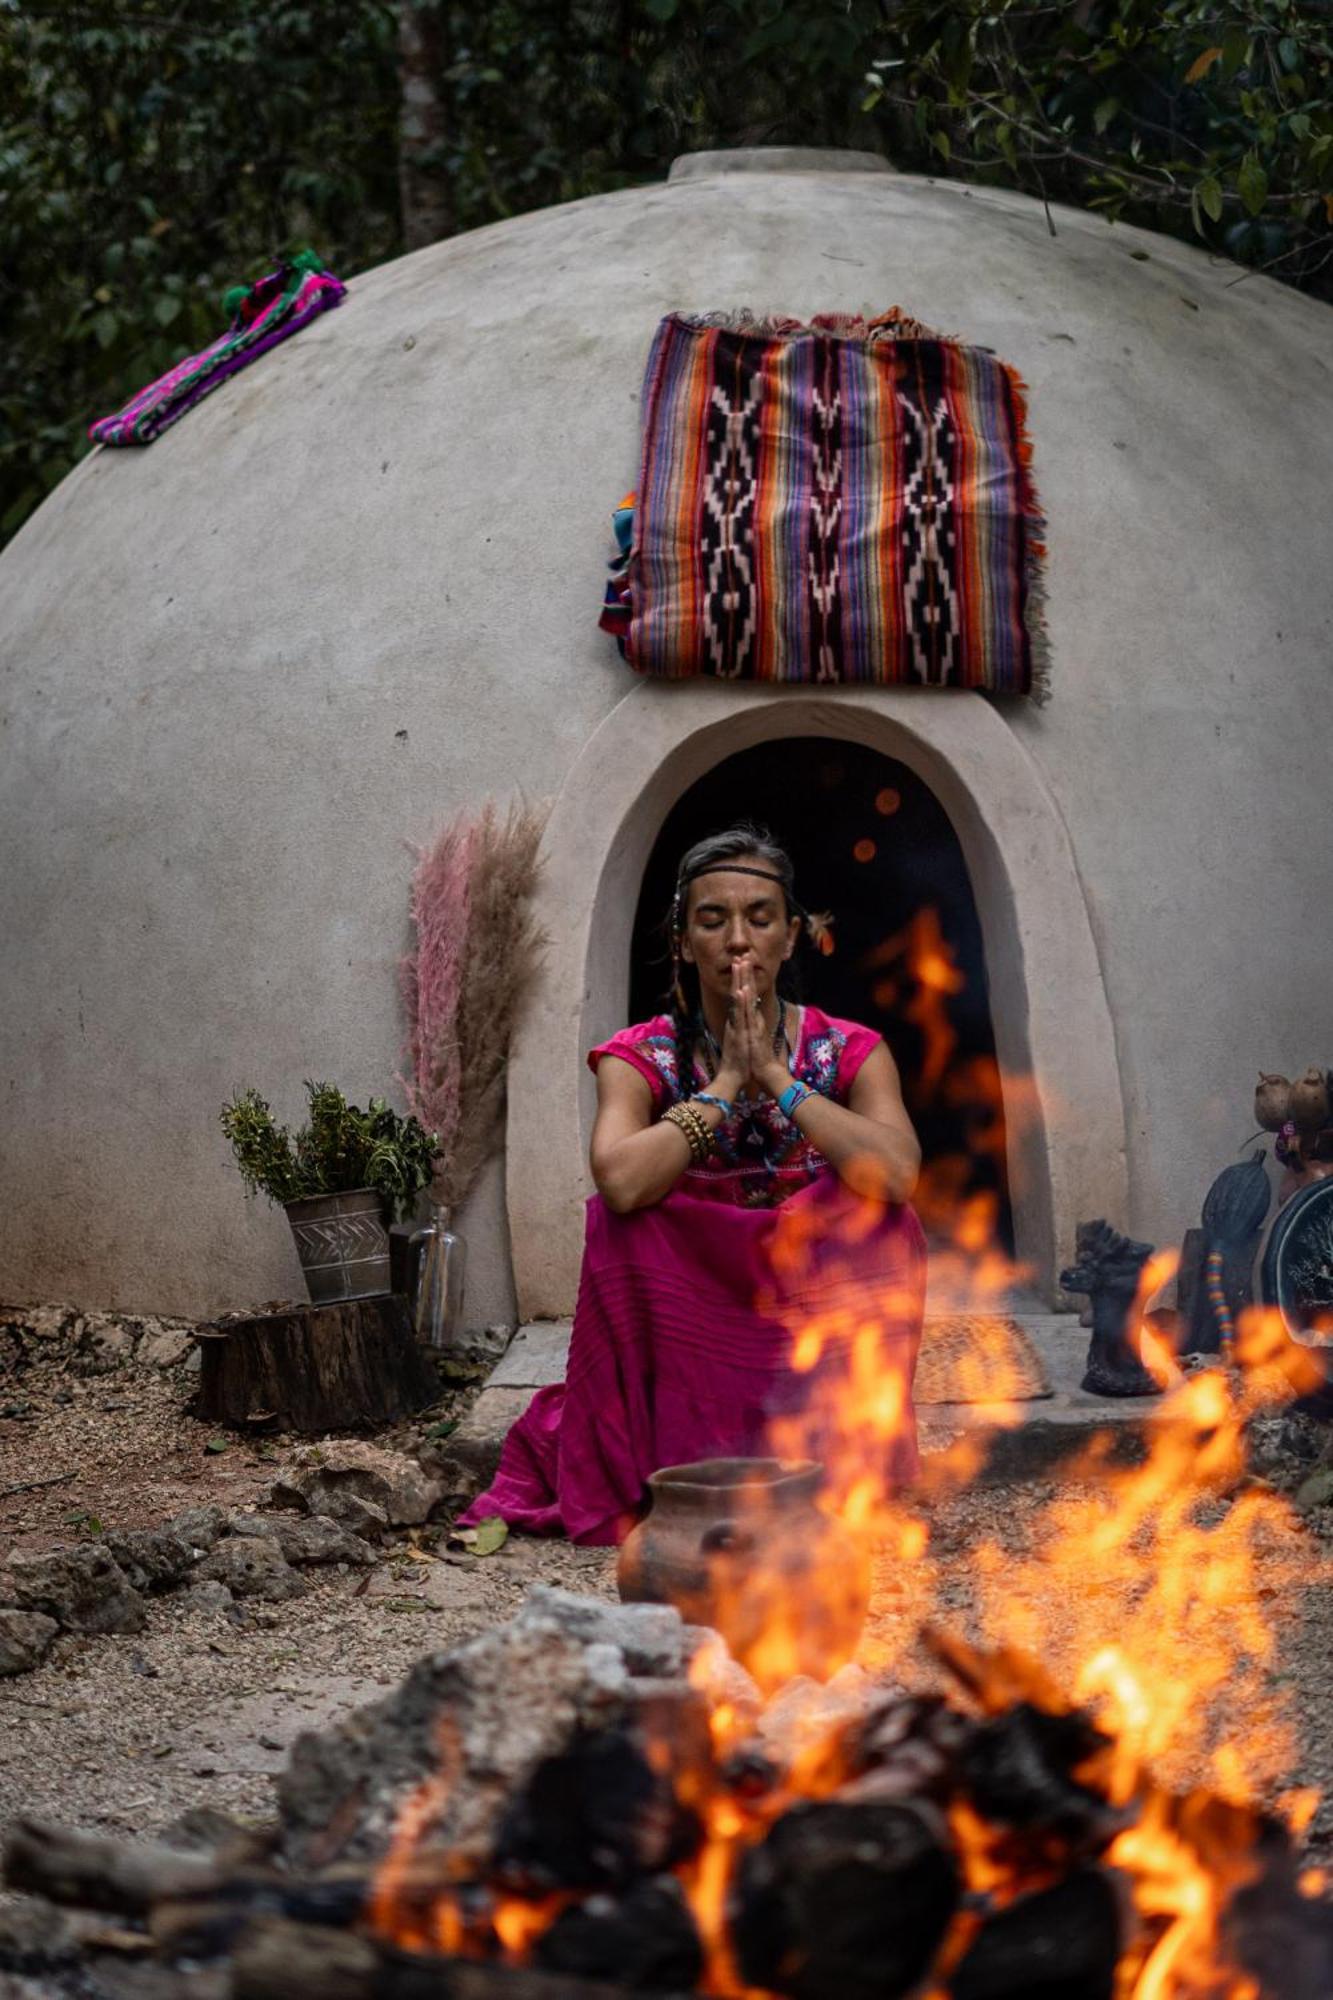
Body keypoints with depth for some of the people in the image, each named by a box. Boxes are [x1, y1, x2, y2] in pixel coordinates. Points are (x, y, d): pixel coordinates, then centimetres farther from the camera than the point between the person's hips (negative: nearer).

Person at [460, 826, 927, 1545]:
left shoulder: (849, 1053, -2)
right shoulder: (642, 1059, -3)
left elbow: (898, 1172, -25)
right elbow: (621, 1182, -27)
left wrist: (775, 1075, -20)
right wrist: (728, 1084, -20)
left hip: (815, 1316, 0)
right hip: (686, 1318, 0)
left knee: (878, 1216, -25)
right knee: (618, 1220, -26)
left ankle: (838, 1454, -17)